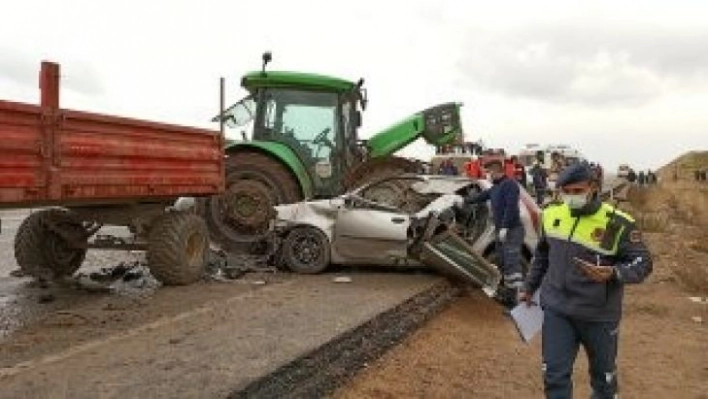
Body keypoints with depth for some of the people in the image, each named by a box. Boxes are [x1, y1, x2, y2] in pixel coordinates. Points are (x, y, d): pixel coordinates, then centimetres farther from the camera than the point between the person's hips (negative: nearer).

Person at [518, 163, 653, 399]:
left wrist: (613, 274, -31)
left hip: (598, 314, -3)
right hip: (556, 310, 3)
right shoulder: (552, 215, 0)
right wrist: (529, 287, 20)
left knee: (603, 371, 19)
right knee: (555, 374, 5)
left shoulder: (616, 223, -15)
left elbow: (642, 263, -12)